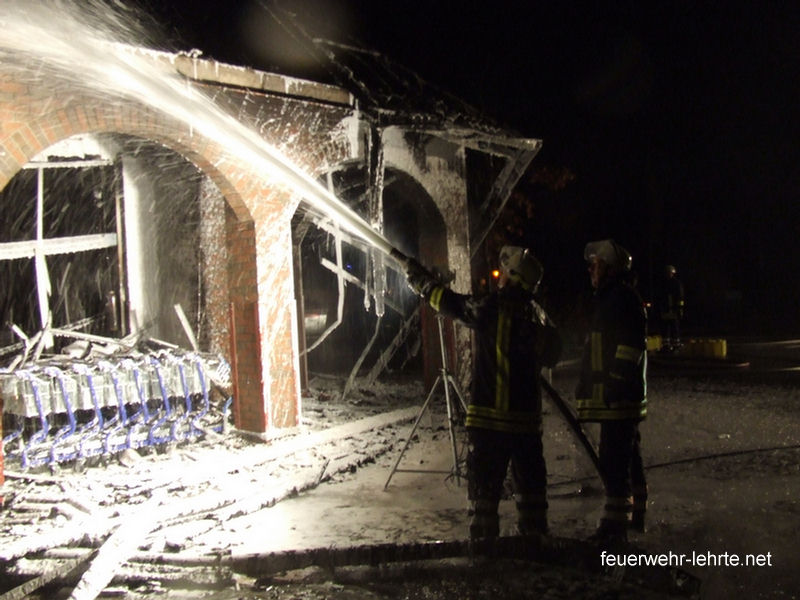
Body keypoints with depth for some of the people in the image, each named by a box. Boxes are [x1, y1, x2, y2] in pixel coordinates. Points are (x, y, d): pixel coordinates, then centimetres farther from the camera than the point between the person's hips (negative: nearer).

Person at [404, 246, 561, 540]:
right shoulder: (536, 314, 6)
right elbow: (550, 356, 20)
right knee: (530, 482, 15)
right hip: (527, 416, 5)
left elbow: (446, 300, -1)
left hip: (490, 414, -5)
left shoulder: (492, 307, -11)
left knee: (485, 483, 3)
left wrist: (417, 276, 14)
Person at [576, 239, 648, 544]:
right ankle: (635, 515, 32)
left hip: (619, 397, -11)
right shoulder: (608, 298, 20)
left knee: (613, 460, -11)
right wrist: (586, 386, 25)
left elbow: (631, 345, -21)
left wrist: (615, 384, -23)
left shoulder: (623, 297, -13)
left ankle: (614, 524, -7)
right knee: (628, 456, 19)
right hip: (619, 398, 11)